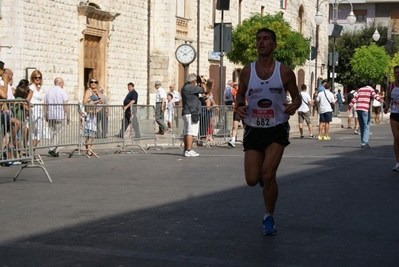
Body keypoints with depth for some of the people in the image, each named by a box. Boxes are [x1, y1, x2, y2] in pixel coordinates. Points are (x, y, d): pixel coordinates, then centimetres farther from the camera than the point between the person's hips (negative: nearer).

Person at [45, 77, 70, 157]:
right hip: (60, 115, -5)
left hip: (50, 115, 5)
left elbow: (46, 104, 10)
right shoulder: (62, 91, -4)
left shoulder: (49, 91, 11)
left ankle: (56, 150, 12)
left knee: (53, 133, 13)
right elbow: (65, 105, -9)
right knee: (58, 133, -2)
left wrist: (46, 116, 16)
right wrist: (68, 117, -5)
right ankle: (52, 149, -13)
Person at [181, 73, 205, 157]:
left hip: (186, 113, 10)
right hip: (192, 113, -10)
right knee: (191, 132, -12)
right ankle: (189, 150, -15)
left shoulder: (185, 87, 17)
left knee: (186, 132, 12)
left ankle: (185, 150, 16)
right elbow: (203, 90, -11)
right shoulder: (190, 87, -14)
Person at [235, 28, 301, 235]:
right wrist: (239, 106, -11)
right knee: (252, 180, -2)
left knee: (268, 176, -14)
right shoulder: (247, 71, -3)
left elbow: (296, 96, 5)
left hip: (277, 129, -2)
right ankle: (267, 173, 38)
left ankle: (269, 218, 10)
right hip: (253, 130, 2)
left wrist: (294, 106, -19)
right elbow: (240, 94, 12)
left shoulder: (285, 72, -7)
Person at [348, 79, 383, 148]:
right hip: (365, 109, -6)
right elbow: (374, 95, -16)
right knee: (366, 127, -3)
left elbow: (355, 98, 17)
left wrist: (350, 106, 22)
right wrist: (380, 99, -34)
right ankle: (364, 143, -10)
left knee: (362, 127, 13)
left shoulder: (360, 89, 21)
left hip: (358, 109, 6)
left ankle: (363, 142, 17)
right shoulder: (371, 89, 5)